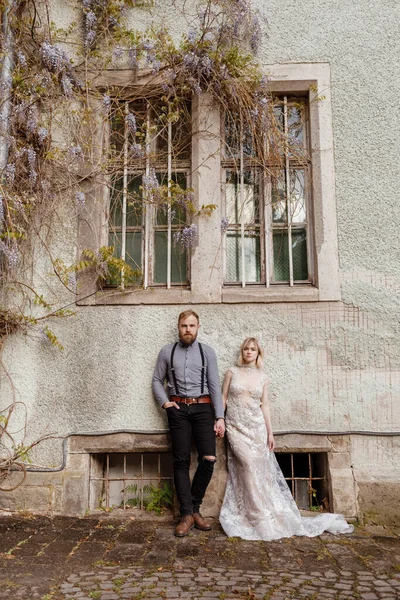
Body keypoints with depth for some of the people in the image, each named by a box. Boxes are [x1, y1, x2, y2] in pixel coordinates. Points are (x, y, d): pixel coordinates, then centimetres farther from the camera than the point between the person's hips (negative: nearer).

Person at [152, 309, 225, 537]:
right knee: (181, 462, 1)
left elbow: (215, 385, 2)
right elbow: (157, 380, 14)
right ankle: (187, 514, 10)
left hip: (203, 408, 0)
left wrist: (220, 417, -2)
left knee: (209, 459, -10)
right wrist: (165, 402, -1)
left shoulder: (207, 352, 6)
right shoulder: (167, 351, 7)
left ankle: (194, 507, 10)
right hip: (178, 409, 0)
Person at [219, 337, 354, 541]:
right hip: (235, 427, -2)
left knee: (260, 468, -2)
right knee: (249, 464, -15)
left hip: (256, 427, 2)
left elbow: (264, 406, 8)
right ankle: (261, 517, -6)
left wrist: (270, 433, 5)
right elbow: (223, 398, 4)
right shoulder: (232, 372, 2)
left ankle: (265, 515, 11)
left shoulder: (262, 377, 7)